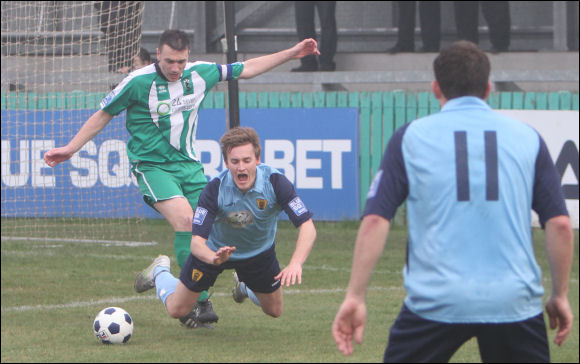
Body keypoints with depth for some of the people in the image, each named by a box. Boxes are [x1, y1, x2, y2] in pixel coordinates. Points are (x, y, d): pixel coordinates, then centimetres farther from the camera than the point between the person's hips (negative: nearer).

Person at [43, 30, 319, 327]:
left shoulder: (199, 74, -1)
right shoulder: (138, 82, -12)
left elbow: (246, 69, 12)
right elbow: (104, 115, 0)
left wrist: (292, 53, 13)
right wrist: (71, 148, 0)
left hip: (189, 163, 5)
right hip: (152, 165, -5)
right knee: (185, 219, -26)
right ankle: (199, 299, -25)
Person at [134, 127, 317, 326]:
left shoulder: (275, 181, -33)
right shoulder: (215, 189, -35)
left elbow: (307, 227, -34)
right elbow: (197, 241, -36)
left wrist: (295, 264, -50)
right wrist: (213, 258, -59)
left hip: (259, 251, 2)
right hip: (213, 250, -2)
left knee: (274, 311, 16)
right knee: (177, 310, 6)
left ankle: (243, 284, 48)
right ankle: (160, 271, 40)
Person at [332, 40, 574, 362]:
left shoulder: (411, 138, 6)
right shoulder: (527, 138, 9)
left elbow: (375, 221, -2)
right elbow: (560, 223, 5)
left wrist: (355, 296, 1)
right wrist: (560, 295, 14)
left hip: (434, 300, -1)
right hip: (513, 301, 1)